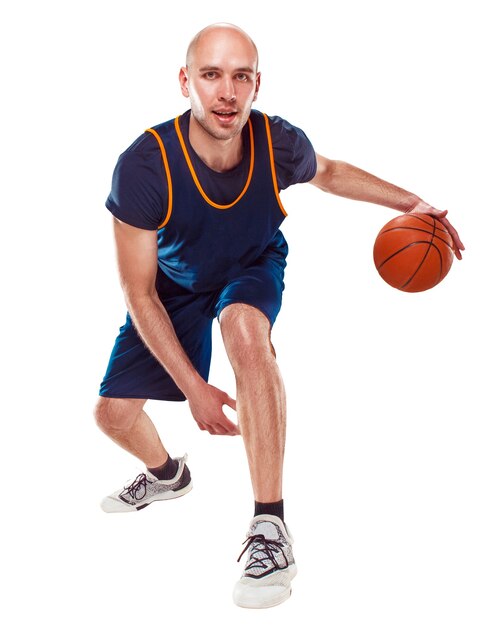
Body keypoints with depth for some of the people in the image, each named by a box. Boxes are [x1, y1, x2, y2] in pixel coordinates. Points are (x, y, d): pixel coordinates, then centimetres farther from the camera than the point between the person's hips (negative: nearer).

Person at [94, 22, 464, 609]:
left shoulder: (279, 144, -29)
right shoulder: (143, 166, -35)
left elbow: (328, 172, 0)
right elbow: (139, 292, -25)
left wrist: (411, 202, -9)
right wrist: (193, 387, -29)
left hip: (253, 269, -1)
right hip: (174, 285, 1)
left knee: (245, 329, -37)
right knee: (114, 414, 1)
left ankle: (270, 526, -30)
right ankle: (166, 474, 42)